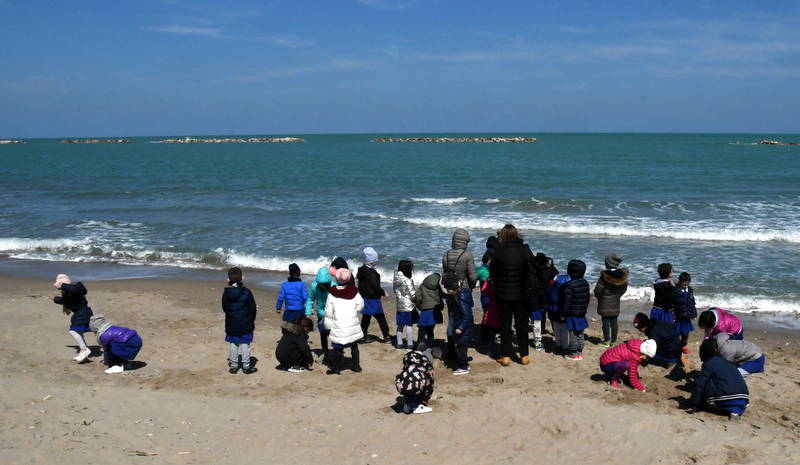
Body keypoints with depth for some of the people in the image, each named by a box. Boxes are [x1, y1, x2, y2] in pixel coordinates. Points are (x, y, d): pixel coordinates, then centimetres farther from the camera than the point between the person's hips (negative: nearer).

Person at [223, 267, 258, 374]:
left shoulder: (226, 293, -5)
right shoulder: (246, 292, -14)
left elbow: (224, 308, 6)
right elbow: (253, 309, -8)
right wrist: (252, 321, 8)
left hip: (231, 324, 3)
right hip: (245, 324, -3)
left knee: (233, 344, 12)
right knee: (245, 344, 6)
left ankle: (233, 366, 18)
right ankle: (246, 366, 12)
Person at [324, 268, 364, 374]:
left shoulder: (332, 294, -7)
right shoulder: (355, 293, -4)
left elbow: (328, 313, -2)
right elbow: (360, 307, 5)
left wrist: (328, 325, 9)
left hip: (338, 327, -2)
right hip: (353, 325, 3)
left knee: (338, 347, 6)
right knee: (354, 346, 17)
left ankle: (336, 368, 9)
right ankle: (356, 366, 23)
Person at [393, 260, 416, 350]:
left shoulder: (396, 280, 2)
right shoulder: (408, 281, -18)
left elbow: (396, 292, 9)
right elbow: (413, 295, -15)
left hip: (399, 306, 6)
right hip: (408, 306, -6)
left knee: (400, 325, 15)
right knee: (409, 325, 3)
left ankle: (399, 343, 21)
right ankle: (409, 343, 8)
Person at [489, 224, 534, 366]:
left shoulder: (499, 251, -12)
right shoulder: (526, 250, -6)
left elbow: (492, 273, -5)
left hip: (503, 294, -2)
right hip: (522, 294, 2)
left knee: (505, 326, 9)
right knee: (522, 325, 13)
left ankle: (506, 356, 12)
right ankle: (524, 356, 18)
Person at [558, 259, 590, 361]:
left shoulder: (569, 285, -20)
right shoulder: (585, 284, 3)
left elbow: (566, 302, -18)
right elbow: (587, 299, 13)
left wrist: (562, 314, -9)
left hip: (572, 314, -7)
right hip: (582, 314, 7)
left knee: (573, 334, 1)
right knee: (580, 334, 14)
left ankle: (573, 353, 7)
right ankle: (580, 352, 21)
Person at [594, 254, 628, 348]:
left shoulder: (605, 275, -21)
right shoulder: (622, 275, -4)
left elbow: (597, 289, -15)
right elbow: (624, 288, 8)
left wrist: (598, 295, 6)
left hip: (605, 303, -5)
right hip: (615, 303, 5)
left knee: (605, 321, 3)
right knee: (614, 321, 9)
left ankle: (606, 341, 8)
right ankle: (613, 341, 13)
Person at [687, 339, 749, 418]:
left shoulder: (709, 363, 3)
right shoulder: (727, 361, 24)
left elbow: (699, 385, 0)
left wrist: (694, 406, 5)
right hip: (743, 401, 5)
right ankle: (735, 410, 7)